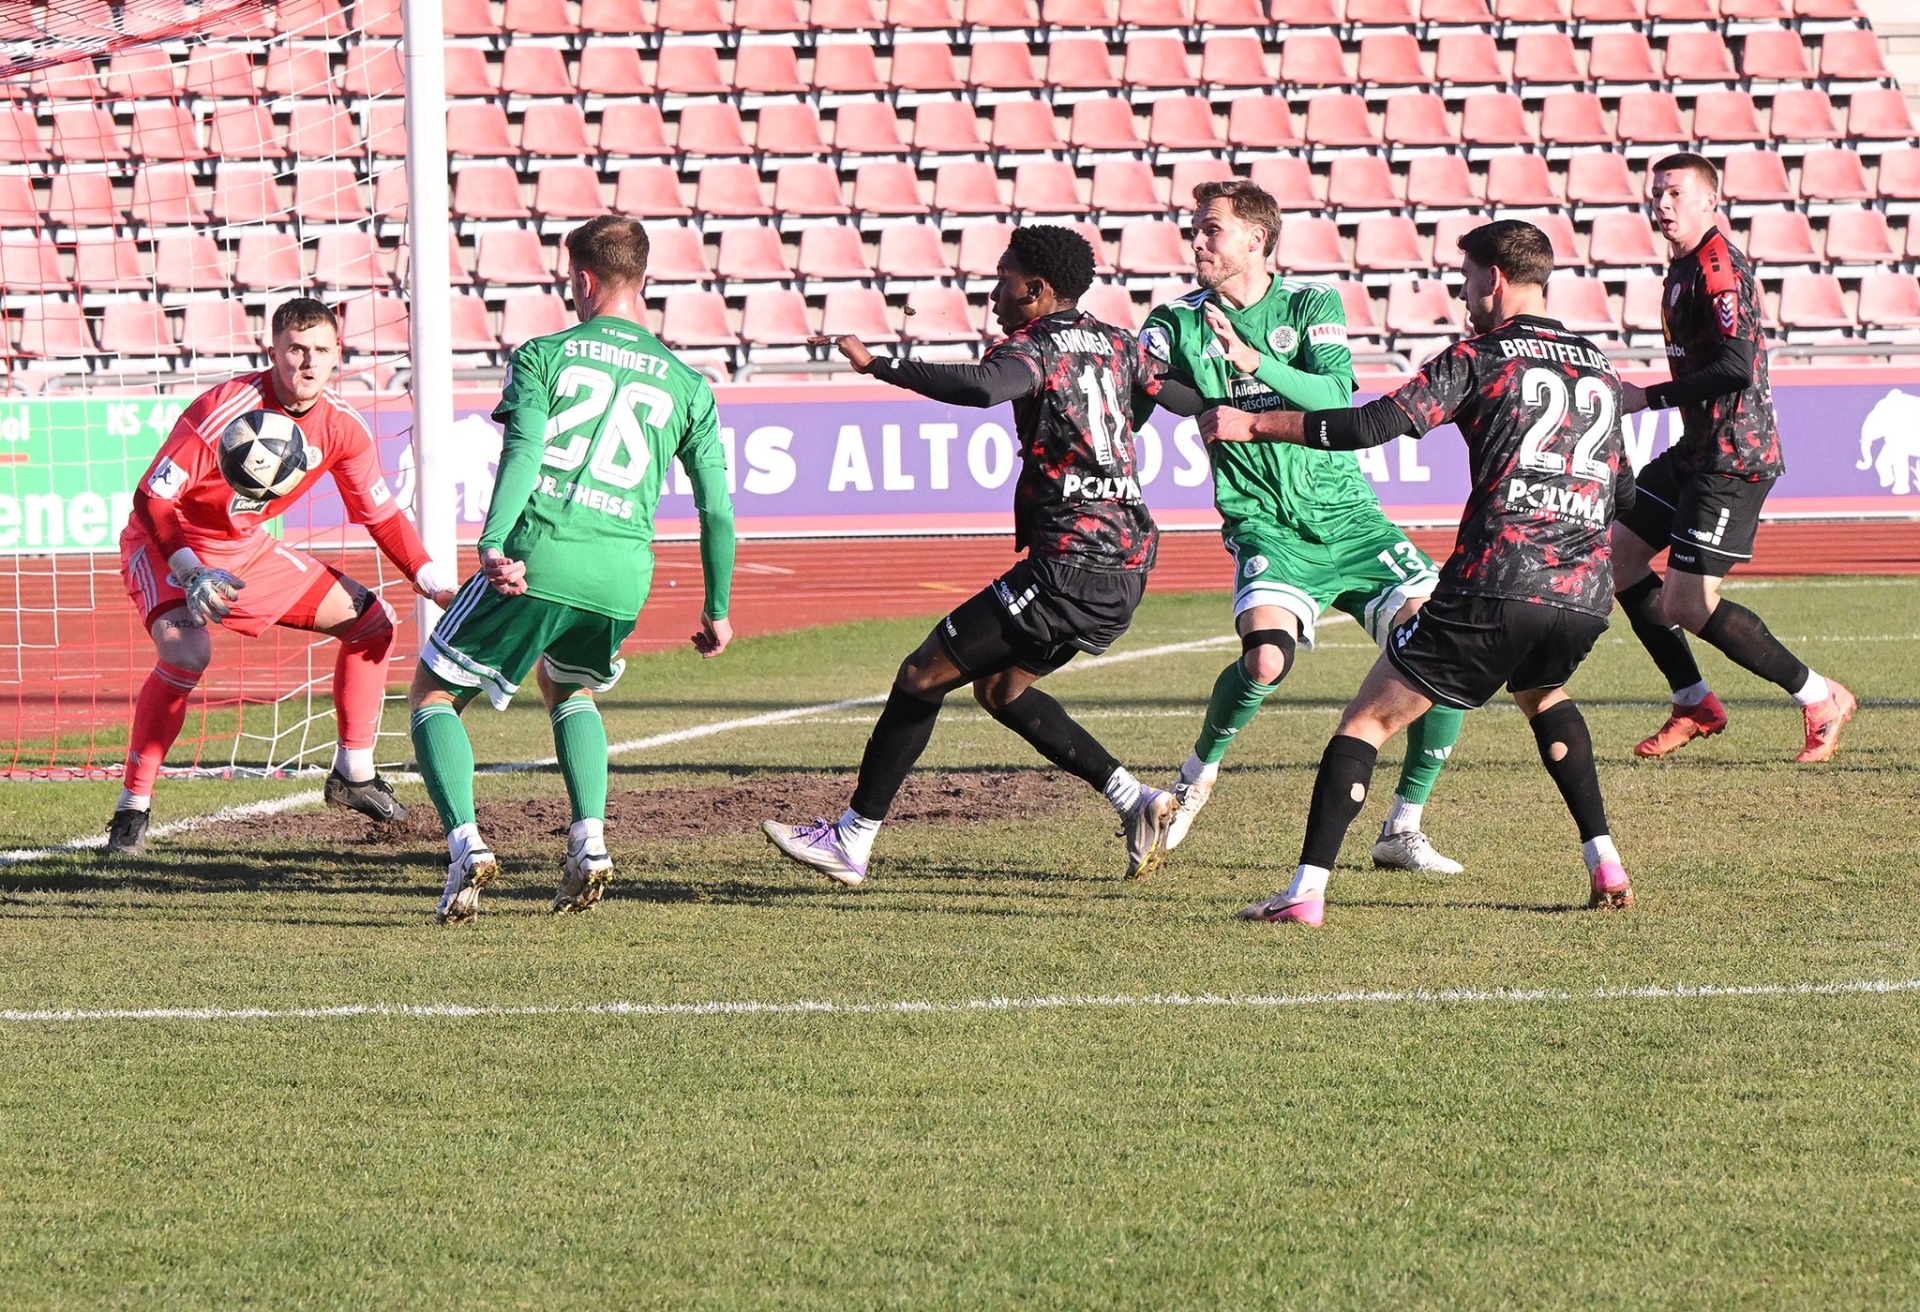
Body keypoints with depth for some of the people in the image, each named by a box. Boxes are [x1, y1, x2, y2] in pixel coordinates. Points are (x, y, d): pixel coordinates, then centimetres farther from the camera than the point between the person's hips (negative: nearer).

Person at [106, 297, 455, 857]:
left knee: (372, 620, 5)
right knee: (187, 649, -36)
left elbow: (382, 515, 4)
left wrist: (438, 586, -4)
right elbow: (152, 498, -26)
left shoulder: (342, 427, -9)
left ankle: (354, 774, 20)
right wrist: (193, 574, -36)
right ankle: (132, 811, -27)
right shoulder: (222, 412, -29)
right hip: (166, 546, -7)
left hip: (249, 549, 7)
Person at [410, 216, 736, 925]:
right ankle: (589, 841, 11)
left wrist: (493, 543, -22)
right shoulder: (687, 384, 15)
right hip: (624, 574, 4)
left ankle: (465, 842, -12)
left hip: (538, 556, -4)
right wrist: (717, 611, 25)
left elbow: (524, 451, -10)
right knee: (570, 691, 33)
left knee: (433, 697, 12)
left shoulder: (544, 356, 7)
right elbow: (717, 509, 14)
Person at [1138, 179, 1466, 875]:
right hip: (1266, 524, -2)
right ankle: (1196, 778, 1)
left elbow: (1336, 395, -15)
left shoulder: (1312, 304, 1)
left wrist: (1256, 361, -28)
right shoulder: (1181, 321, 4)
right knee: (1265, 657, -29)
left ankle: (1402, 831, 2)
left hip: (1348, 516, 2)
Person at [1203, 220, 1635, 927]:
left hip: (1494, 587, -6)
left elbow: (1375, 425, -8)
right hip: (1584, 597, 6)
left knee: (1369, 717, 3)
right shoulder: (1601, 370, 18)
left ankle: (1307, 889, -7)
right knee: (1544, 695, 36)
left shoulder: (1479, 359, 1)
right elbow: (1623, 490, 27)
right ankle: (1605, 863, 23)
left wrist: (1253, 424, -1)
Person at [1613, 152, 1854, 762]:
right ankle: (1695, 705, 20)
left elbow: (1735, 366, -26)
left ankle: (1822, 700, 0)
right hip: (1696, 453, 11)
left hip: (1733, 458, -11)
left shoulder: (1719, 267, -17)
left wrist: (1649, 398, -19)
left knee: (1687, 607, -12)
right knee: (1617, 556, 12)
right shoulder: (1684, 266, 14)